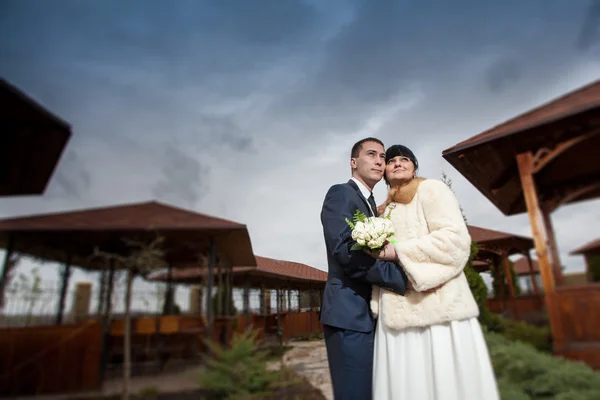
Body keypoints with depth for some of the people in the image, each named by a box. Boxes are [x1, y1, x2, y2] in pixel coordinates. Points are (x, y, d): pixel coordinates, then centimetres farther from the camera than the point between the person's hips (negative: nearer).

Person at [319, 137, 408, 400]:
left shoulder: (371, 206, 21)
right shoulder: (340, 194, -8)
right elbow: (346, 252, -22)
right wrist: (405, 279, -21)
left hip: (370, 316, 9)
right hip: (349, 315, -9)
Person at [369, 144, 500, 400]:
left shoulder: (431, 189, 2)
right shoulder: (385, 210, 21)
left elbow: (456, 239, -12)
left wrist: (398, 251, -14)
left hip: (436, 308, -6)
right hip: (397, 313, 6)